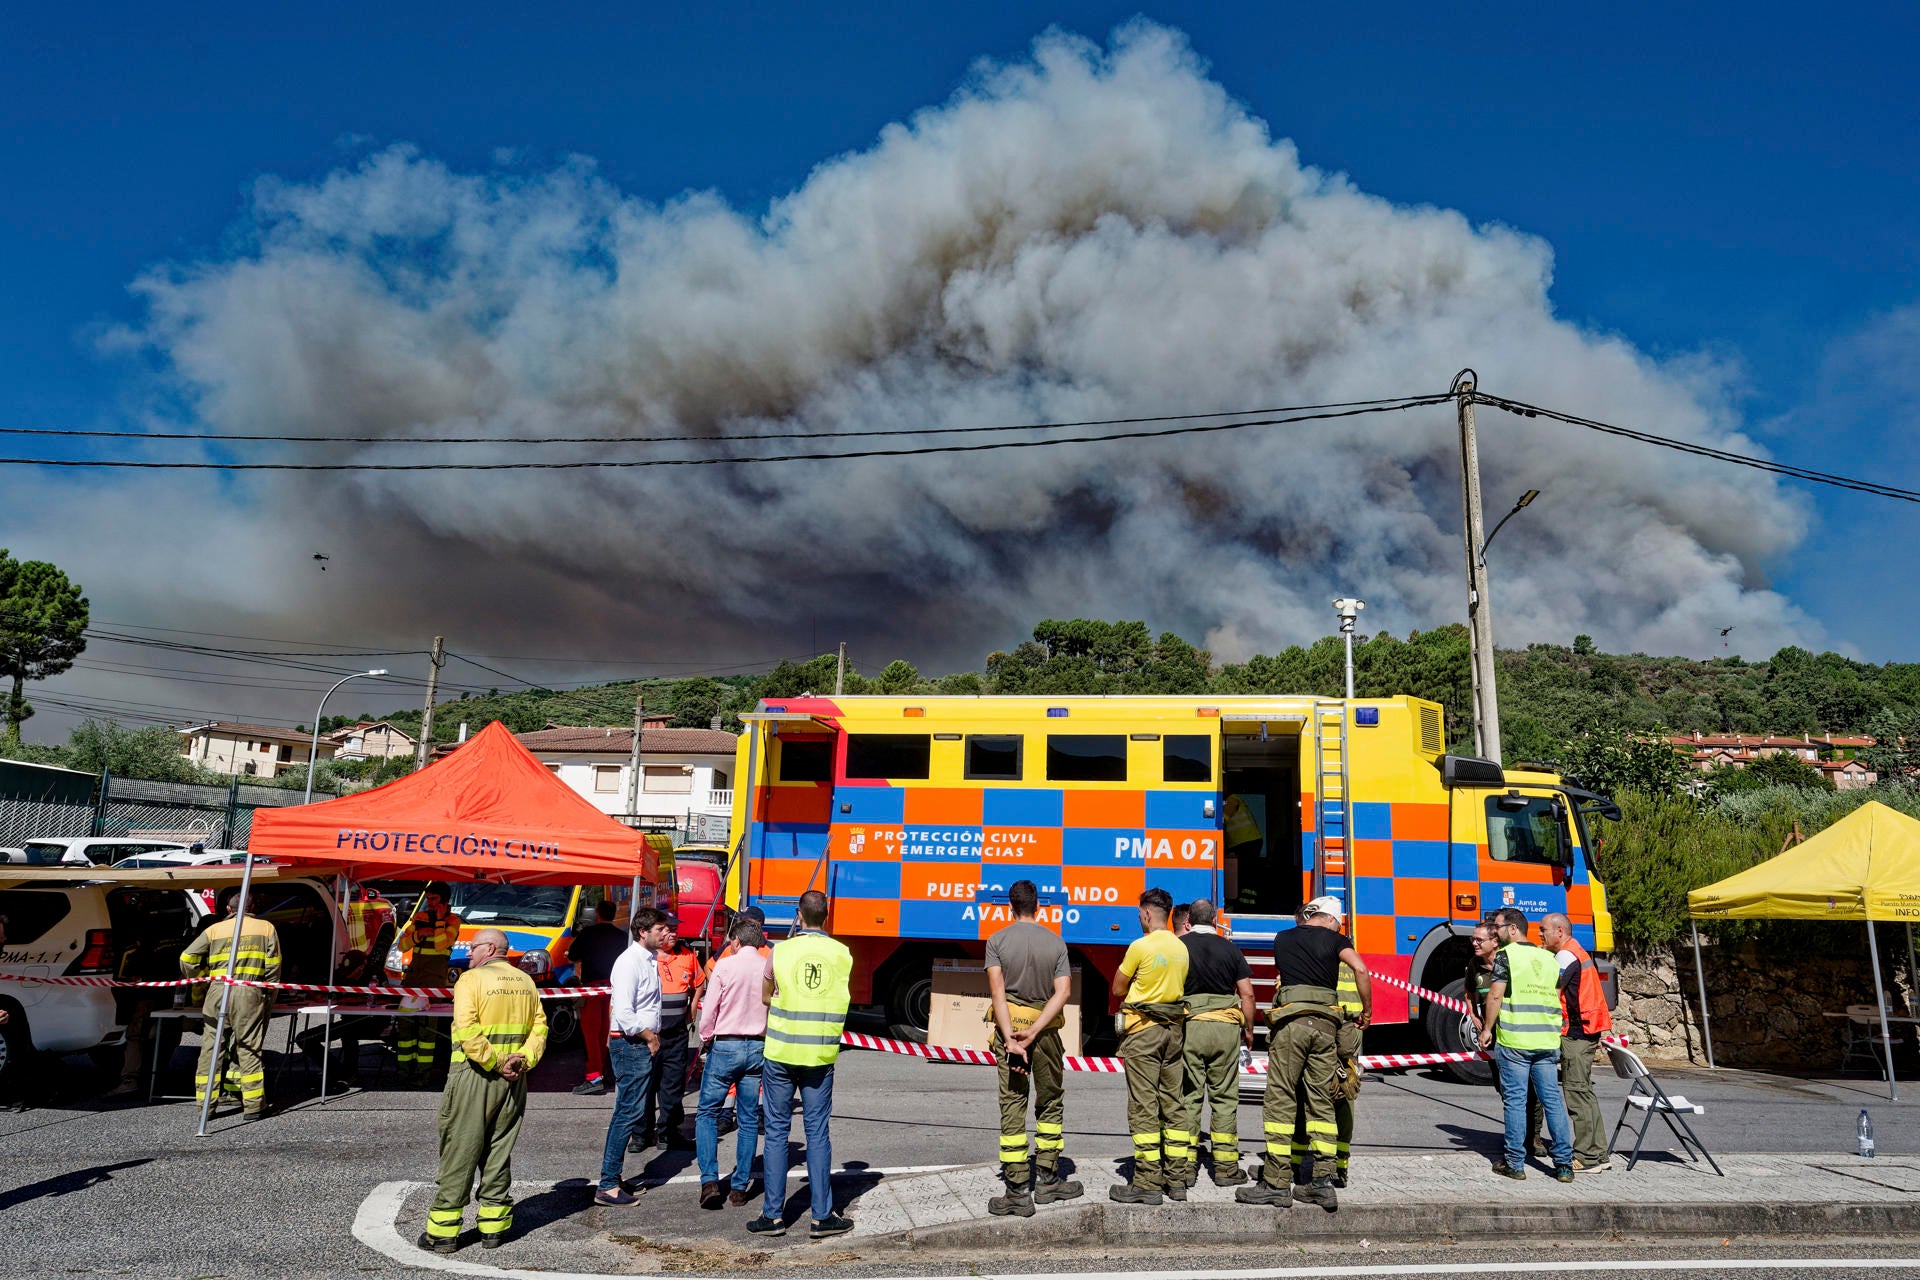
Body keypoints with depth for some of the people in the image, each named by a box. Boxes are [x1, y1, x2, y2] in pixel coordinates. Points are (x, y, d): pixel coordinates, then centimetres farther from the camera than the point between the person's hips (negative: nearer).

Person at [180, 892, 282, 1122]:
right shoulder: (266, 928, 11)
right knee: (249, 1049, 2)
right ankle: (253, 1106, 1)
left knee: (210, 1049, 10)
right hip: (250, 993, -1)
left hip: (217, 992, 1)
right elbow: (273, 967, 6)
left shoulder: (214, 929, 13)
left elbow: (187, 959, 5)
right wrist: (268, 1001, 11)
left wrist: (200, 979, 22)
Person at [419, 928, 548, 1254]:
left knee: (458, 1154, 3)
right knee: (500, 1152, 12)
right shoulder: (525, 982, 9)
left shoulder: (471, 980, -8)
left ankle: (443, 1231, 8)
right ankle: (494, 1227, 16)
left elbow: (468, 1032, -19)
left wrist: (496, 1064, -14)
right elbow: (539, 1027, 4)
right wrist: (524, 1060, -3)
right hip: (513, 1080, 5)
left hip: (473, 1077, -5)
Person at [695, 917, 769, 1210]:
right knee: (749, 1119, 10)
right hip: (758, 1048, 3)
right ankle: (739, 1188, 13)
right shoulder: (770, 968, 0)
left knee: (708, 1113, 8)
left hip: (725, 1046, -3)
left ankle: (710, 1180, -3)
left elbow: (709, 1009, -7)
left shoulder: (725, 966, -8)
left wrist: (706, 1040, 9)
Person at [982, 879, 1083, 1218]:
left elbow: (997, 991, -12)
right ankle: (1047, 1182, 20)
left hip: (1008, 1025, -1)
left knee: (1012, 1107, 2)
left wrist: (1011, 1039, -16)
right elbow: (1063, 992, -9)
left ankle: (1018, 1193, 2)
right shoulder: (1056, 942, 2)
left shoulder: (997, 941, -2)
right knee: (1051, 1103, 16)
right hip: (1046, 1030, 1)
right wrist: (1033, 1032, -14)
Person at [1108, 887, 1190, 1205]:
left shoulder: (1140, 946, -13)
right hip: (1174, 1029, 7)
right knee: (1173, 1104, 11)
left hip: (1143, 1030, -7)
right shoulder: (1182, 948, 7)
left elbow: (1118, 988, -4)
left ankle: (1147, 1182, -3)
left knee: (1143, 1106, -3)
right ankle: (1176, 1180, 15)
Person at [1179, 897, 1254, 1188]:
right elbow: (1247, 993, 6)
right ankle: (1226, 1167, 8)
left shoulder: (1178, 946, 1)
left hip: (1188, 1027, -1)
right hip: (1225, 1027, 1)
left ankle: (1186, 1165, 5)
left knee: (1189, 1096, 4)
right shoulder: (1229, 949, 7)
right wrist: (1249, 1030, 17)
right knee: (1224, 1097, 7)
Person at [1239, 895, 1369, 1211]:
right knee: (1322, 1101, 8)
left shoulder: (1282, 938, 17)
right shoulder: (1334, 939, 11)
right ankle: (1322, 1181, 6)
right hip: (1326, 1023, 1)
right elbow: (1360, 969, -4)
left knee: (1281, 1100, -1)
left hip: (1291, 1021, -1)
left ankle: (1277, 1182, -4)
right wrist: (1366, 1011, 6)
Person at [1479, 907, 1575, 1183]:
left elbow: (1495, 995, -10)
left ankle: (1515, 1163, 4)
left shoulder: (1505, 955, -5)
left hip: (1513, 1040, -5)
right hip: (1547, 1040, 5)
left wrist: (1487, 1028, -1)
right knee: (1553, 1100, 8)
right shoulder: (1549, 958, 13)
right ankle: (1564, 1164, 10)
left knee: (1515, 1100, 0)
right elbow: (1558, 996, 18)